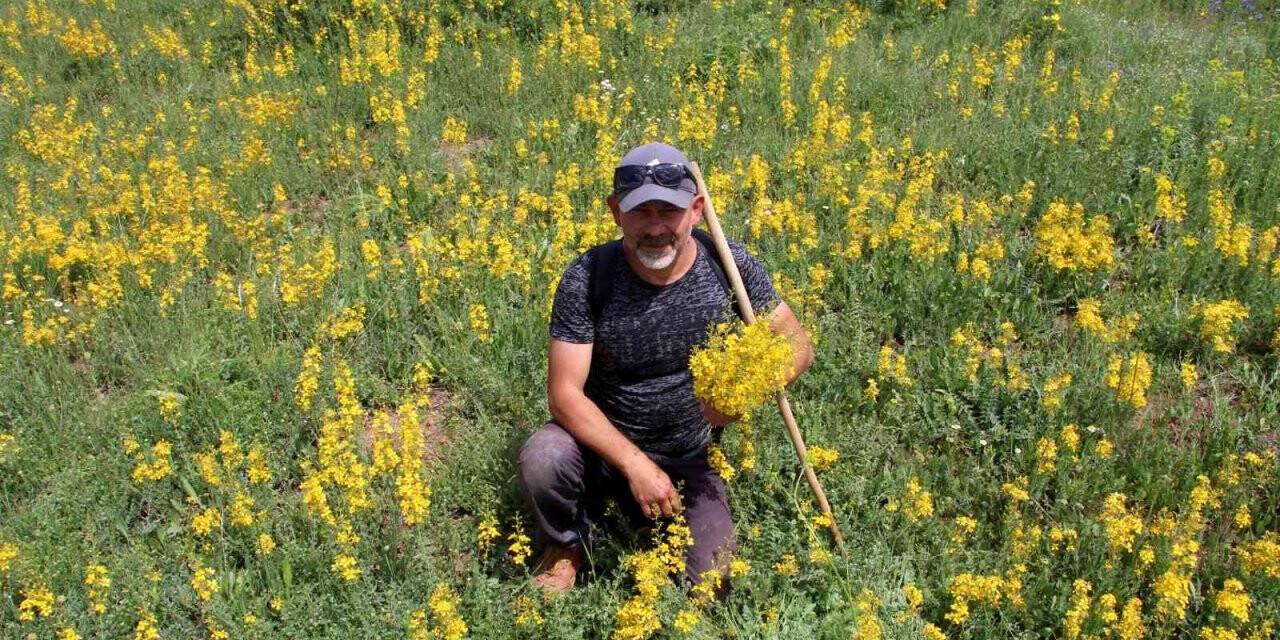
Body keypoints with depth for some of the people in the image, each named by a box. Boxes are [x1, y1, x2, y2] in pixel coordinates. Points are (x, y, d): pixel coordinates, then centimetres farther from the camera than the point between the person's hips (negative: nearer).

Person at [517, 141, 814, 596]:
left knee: (711, 584, -14)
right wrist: (636, 464, -29)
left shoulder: (729, 266, -13)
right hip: (603, 446, -1)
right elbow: (564, 393, -19)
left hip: (689, 461, 1)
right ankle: (566, 547, 2)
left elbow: (798, 346, -4)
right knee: (540, 459, -33)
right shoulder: (585, 279, -19)